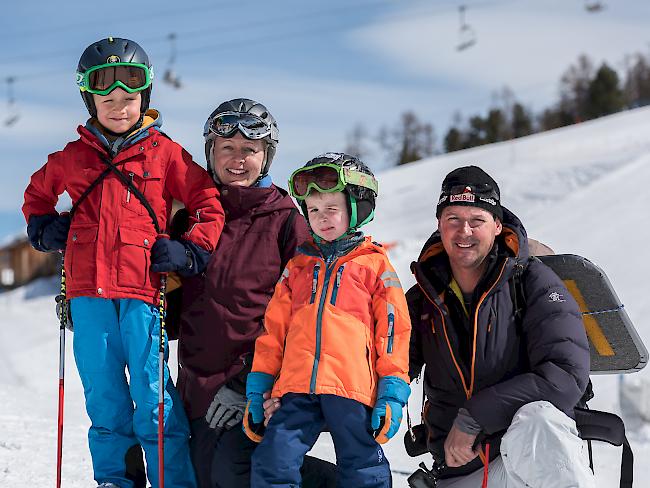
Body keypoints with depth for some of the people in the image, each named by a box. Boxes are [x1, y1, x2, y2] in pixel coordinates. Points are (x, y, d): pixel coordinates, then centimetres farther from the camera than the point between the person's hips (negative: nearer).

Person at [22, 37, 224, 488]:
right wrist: (43, 228, 13)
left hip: (142, 288, -3)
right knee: (103, 392, 9)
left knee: (152, 393, -6)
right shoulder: (73, 158, 12)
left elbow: (209, 203, 8)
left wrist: (191, 252, -4)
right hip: (89, 290, 3)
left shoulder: (164, 153, 4)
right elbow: (37, 193, 31)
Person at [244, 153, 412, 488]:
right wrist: (257, 389, 11)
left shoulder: (375, 266, 7)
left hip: (352, 388, -3)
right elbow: (273, 330, 17)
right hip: (297, 389, 3)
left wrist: (392, 394, -4)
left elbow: (393, 331, 4)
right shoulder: (297, 266, 18)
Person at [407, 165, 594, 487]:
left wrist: (473, 417, -18)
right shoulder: (422, 300, 11)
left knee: (535, 422, -38)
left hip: (534, 457, -3)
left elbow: (566, 375, -14)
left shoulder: (532, 282, -1)